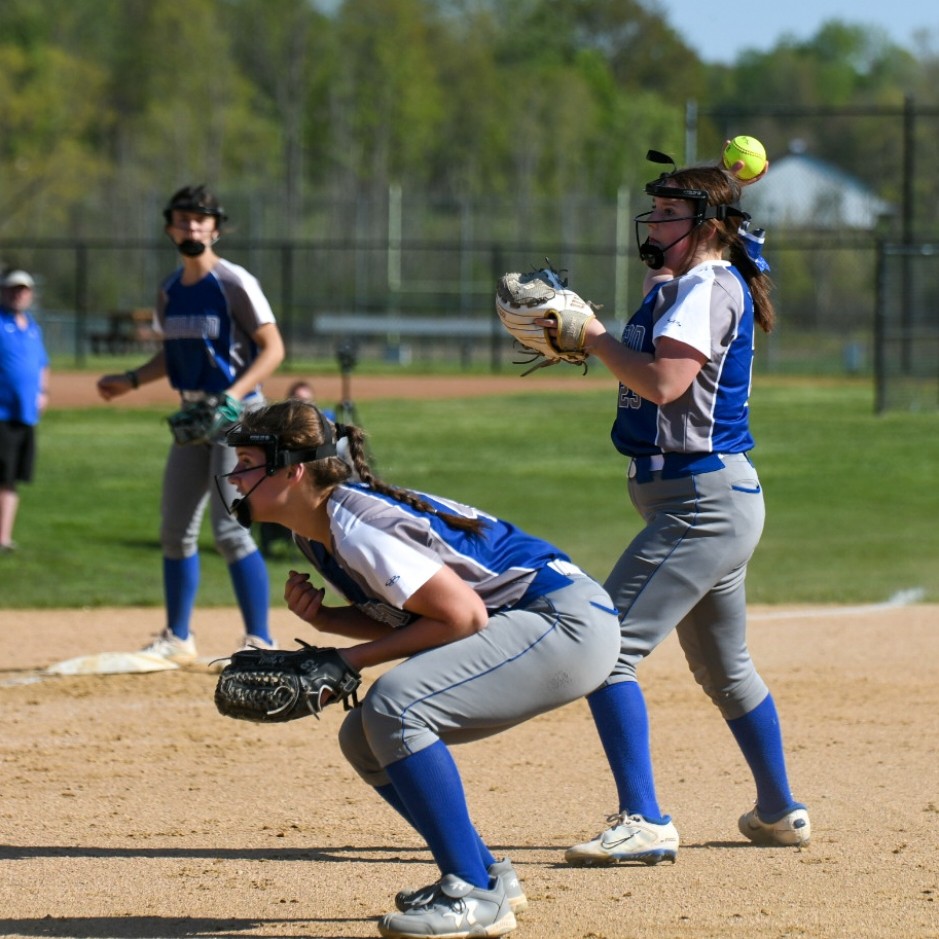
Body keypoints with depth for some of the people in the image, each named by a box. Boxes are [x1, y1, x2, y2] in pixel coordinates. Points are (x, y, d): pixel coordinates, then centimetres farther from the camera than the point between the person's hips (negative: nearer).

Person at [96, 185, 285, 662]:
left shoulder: (234, 283, -12)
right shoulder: (170, 291, 10)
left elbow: (273, 348, -14)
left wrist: (236, 393, -27)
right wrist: (131, 380, 8)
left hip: (237, 413, -8)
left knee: (229, 529, -15)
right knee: (176, 529, 10)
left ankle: (261, 642, -12)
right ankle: (178, 639, 22)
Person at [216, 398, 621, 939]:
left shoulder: (357, 527, -22)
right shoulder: (315, 534, 7)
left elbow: (463, 616, -23)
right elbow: (398, 619, 14)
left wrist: (354, 659, -17)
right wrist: (325, 620, -4)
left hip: (569, 624, -11)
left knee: (395, 706, -27)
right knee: (365, 738, 10)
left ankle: (475, 895, -20)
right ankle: (487, 875, 19)